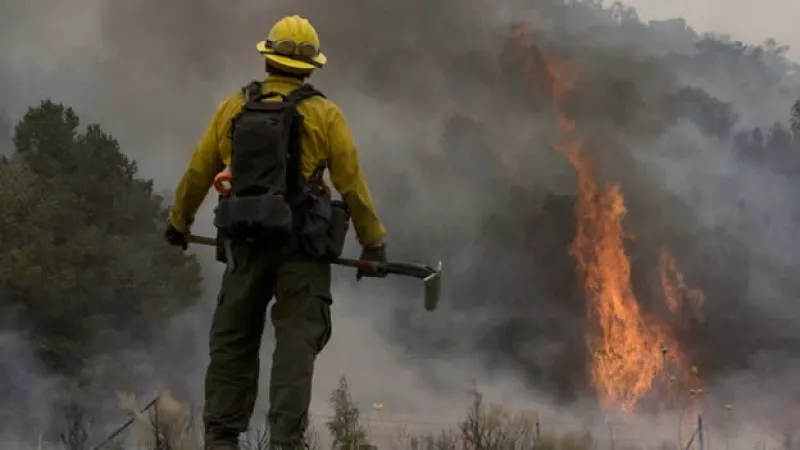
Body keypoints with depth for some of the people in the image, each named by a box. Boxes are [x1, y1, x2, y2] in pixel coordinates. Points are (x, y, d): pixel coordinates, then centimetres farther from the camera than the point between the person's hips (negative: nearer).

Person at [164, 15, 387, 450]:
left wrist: (179, 221, 27)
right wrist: (373, 241, 6)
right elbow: (352, 184, -4)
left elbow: (198, 173, 11)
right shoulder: (325, 115, -3)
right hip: (301, 247, -2)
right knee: (296, 343, -1)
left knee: (232, 341, 11)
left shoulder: (232, 109, 5)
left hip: (246, 242, 3)